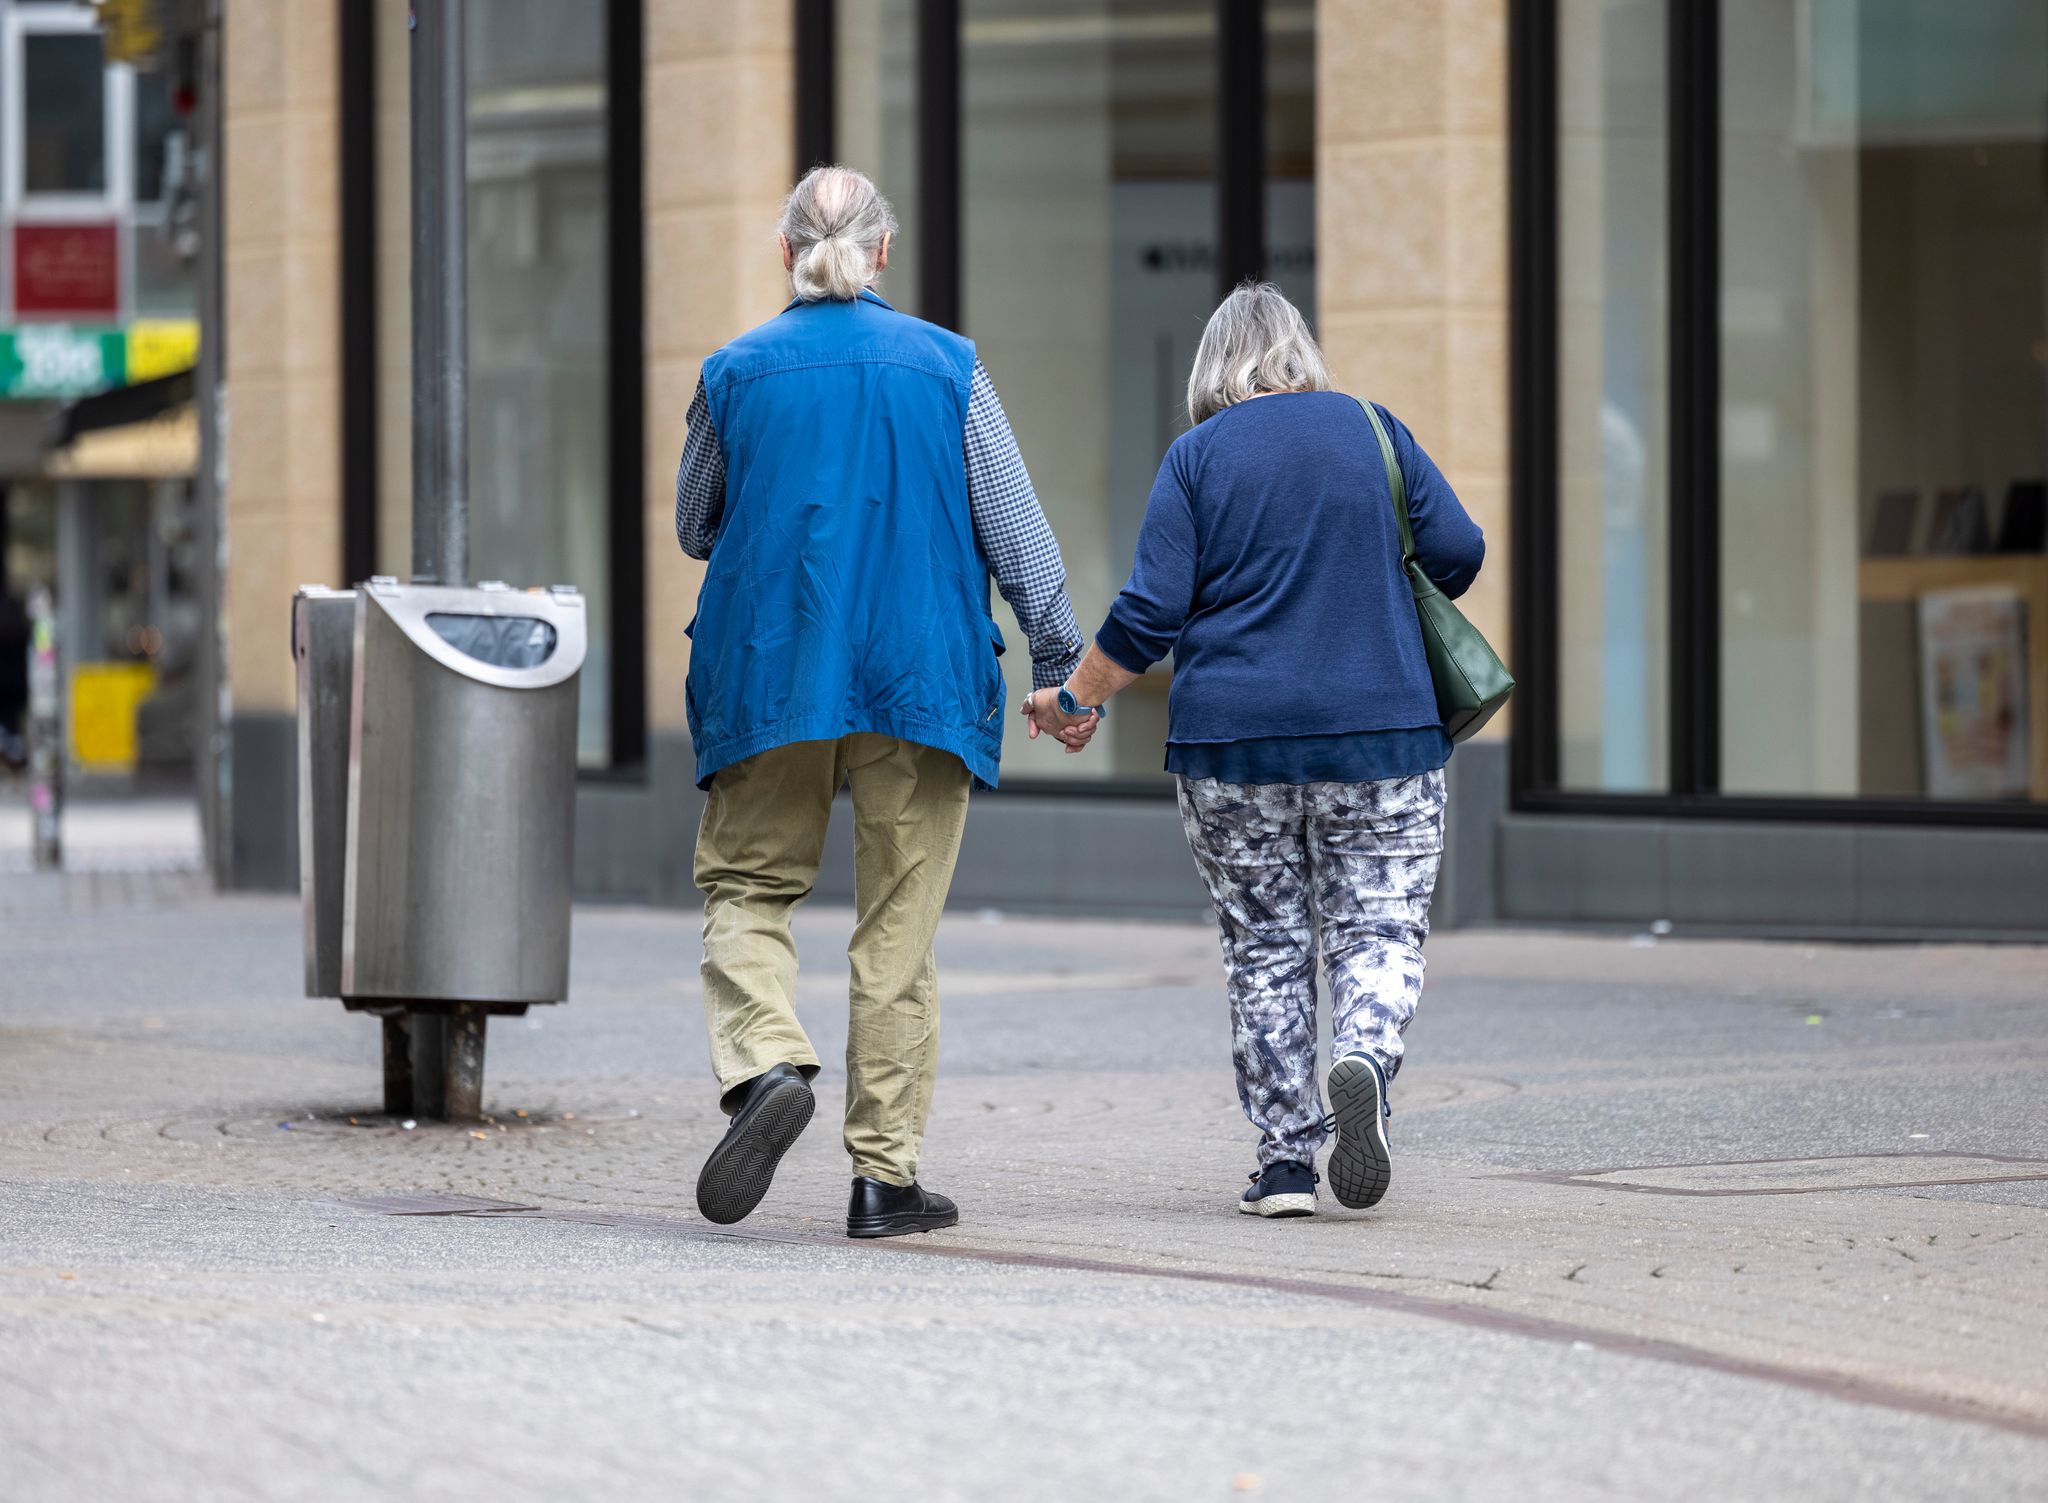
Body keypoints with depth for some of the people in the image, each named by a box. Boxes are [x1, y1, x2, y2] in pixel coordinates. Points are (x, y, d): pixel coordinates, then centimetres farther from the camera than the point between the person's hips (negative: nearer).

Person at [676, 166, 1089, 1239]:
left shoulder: (735, 372, 2)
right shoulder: (947, 367, 1)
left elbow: (695, 530, 13)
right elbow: (1015, 529, 0)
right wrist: (1060, 662, 4)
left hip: (766, 673, 0)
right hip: (921, 677, 0)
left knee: (746, 887, 11)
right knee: (898, 927, 5)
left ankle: (766, 1063, -17)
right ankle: (884, 1173, 4)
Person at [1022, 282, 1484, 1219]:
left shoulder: (1198, 455, 1)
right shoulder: (1371, 430, 5)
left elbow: (1150, 613, -4)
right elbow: (1458, 553, 2)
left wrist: (1074, 698, 8)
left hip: (1233, 739, 0)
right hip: (1379, 731, 0)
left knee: (1264, 948, 9)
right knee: (1377, 931, 4)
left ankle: (1284, 1161, 6)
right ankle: (1365, 1057, -27)